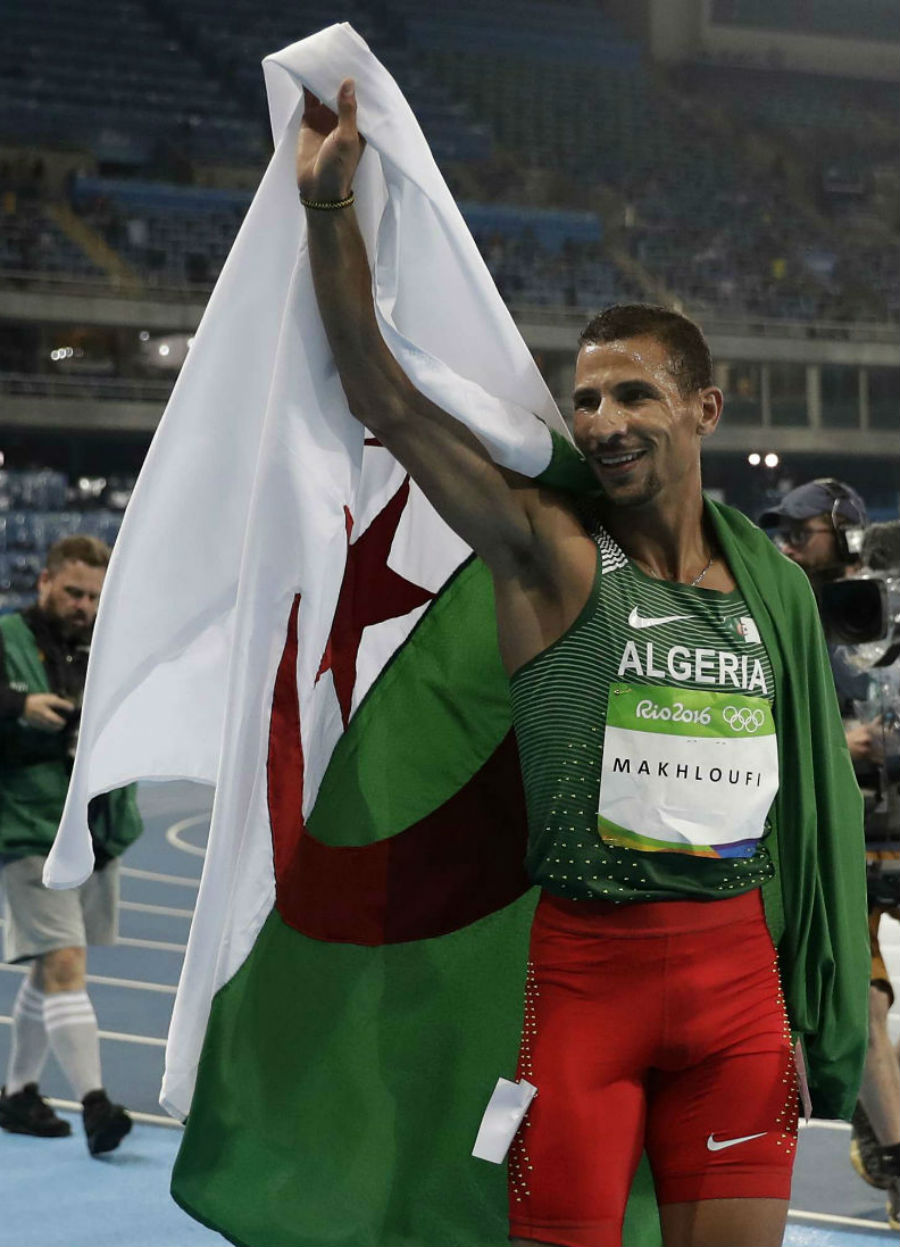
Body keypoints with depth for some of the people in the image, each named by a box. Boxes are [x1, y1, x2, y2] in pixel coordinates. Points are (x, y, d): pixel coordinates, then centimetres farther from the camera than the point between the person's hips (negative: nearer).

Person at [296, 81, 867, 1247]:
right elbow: (380, 397, -13)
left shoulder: (769, 580, 8)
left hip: (738, 965, 4)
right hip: (584, 964, -4)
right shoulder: (548, 555, -5)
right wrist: (329, 208, -20)